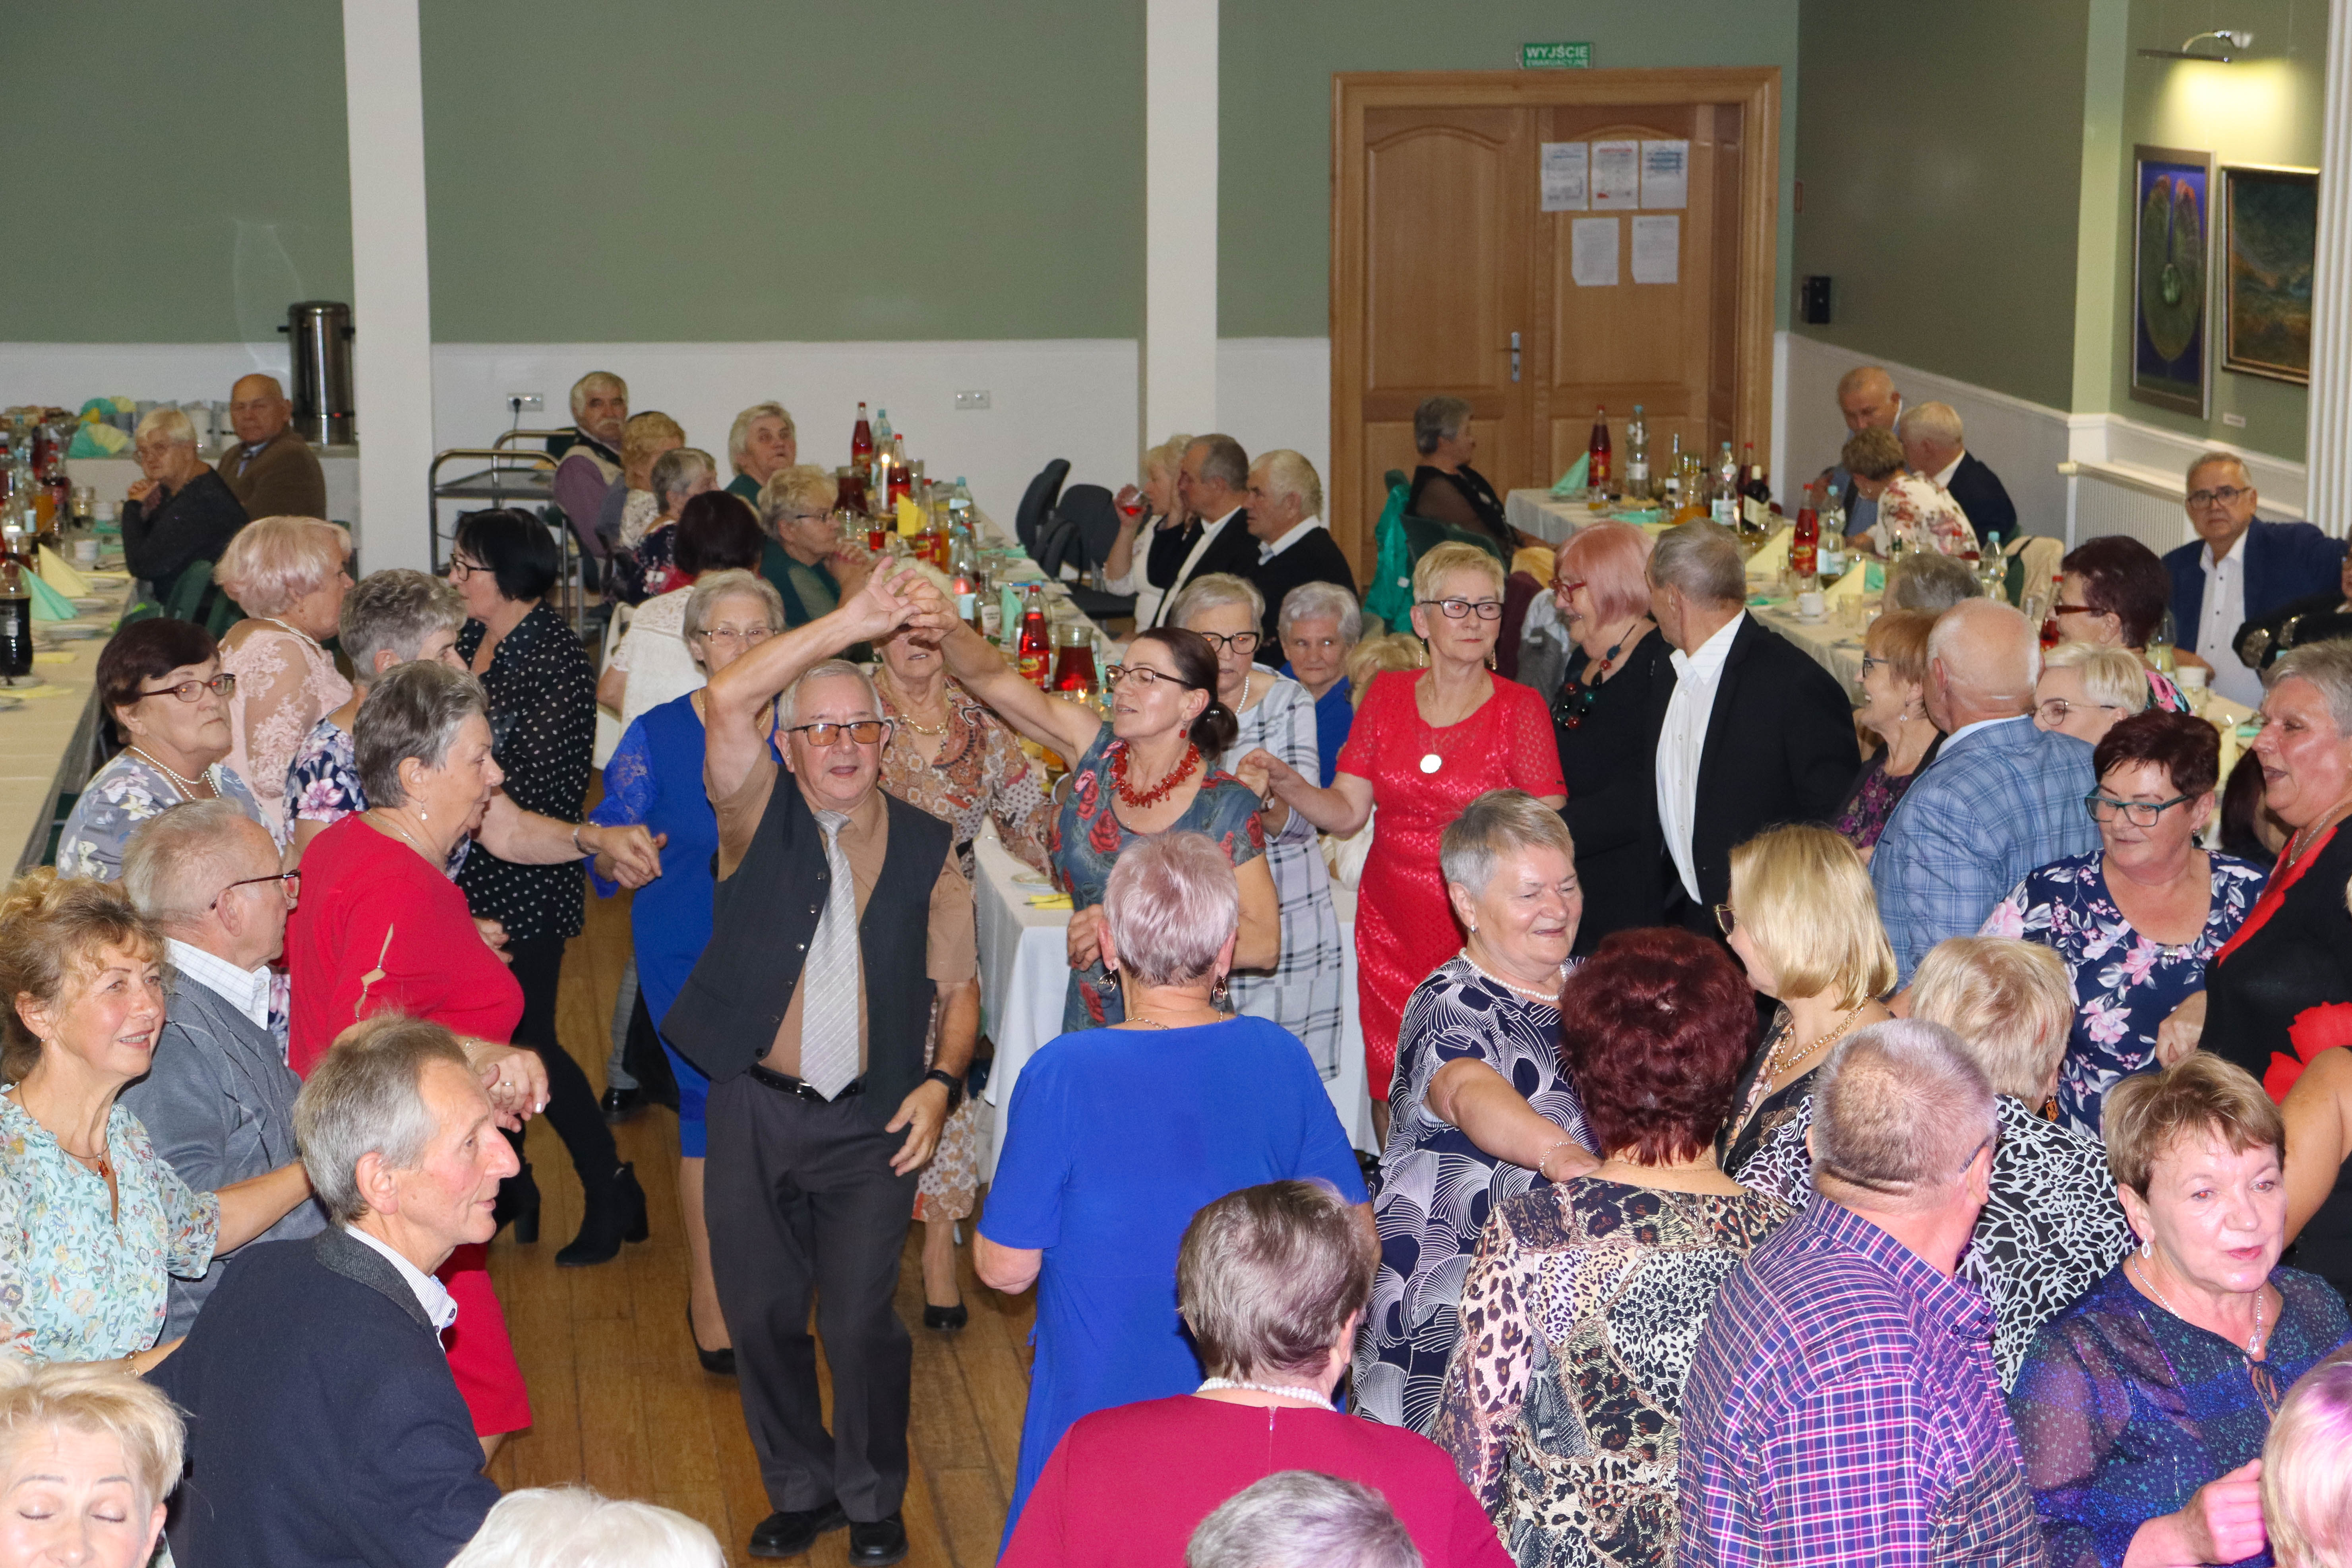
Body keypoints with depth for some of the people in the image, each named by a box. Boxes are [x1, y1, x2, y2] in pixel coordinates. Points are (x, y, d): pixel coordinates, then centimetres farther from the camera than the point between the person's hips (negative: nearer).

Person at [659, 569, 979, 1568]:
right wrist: (852, 622, -23)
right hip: (754, 1110, 1)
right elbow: (727, 699, -17)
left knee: (860, 1320, -4)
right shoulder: (760, 817, 0)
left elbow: (959, 983, 8)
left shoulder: (925, 847, 5)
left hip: (871, 1119, -1)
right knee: (760, 1315, 9)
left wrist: (942, 1081, -9)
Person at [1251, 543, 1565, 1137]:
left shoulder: (1520, 709, -2)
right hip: (1390, 927, 3)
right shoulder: (1386, 695, 7)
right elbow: (1346, 810, 4)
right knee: (1388, 1093, 6)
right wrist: (1286, 783, -13)